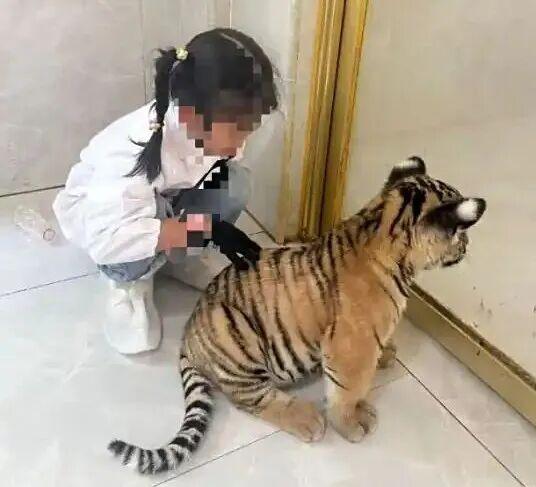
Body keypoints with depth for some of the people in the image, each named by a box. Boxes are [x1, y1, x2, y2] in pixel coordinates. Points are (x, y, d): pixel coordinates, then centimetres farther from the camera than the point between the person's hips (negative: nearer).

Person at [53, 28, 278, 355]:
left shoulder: (217, 128, -25)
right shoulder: (133, 148, -41)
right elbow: (107, 238, -47)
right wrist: (205, 229, -48)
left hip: (165, 199, 5)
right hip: (94, 210, -5)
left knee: (235, 185, -21)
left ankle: (180, 256, 3)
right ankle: (130, 282, -4)